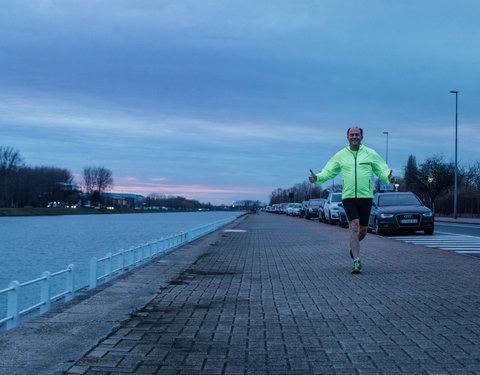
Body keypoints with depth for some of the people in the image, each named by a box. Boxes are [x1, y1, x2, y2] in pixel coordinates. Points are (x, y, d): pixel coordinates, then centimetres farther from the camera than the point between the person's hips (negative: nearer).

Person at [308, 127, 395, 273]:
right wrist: (317, 178, -8)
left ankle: (353, 246, 40)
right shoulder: (341, 155, 8)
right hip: (348, 197, -1)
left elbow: (382, 170, 6)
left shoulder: (370, 154, 5)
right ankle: (356, 261, -14)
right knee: (354, 227, -14)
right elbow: (328, 172, 11)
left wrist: (388, 177, -17)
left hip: (366, 196, 1)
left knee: (363, 229, 7)